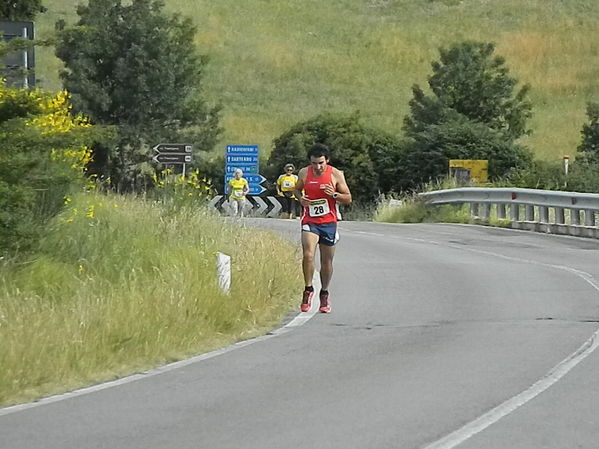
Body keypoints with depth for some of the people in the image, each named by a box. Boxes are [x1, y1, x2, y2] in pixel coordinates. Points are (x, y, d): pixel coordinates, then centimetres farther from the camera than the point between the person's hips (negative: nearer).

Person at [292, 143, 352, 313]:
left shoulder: (336, 175, -5)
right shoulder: (304, 173, -1)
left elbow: (348, 198, 1)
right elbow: (297, 189, 18)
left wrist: (334, 194, -19)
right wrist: (300, 198, -5)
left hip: (329, 222, 0)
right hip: (310, 221, 0)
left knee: (326, 261, 8)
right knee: (308, 255, -21)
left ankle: (324, 295, 26)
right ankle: (308, 290, -5)